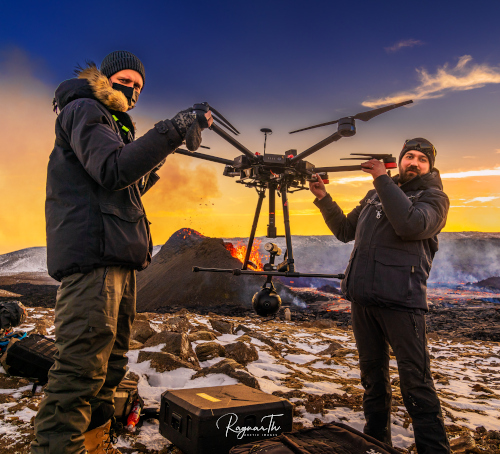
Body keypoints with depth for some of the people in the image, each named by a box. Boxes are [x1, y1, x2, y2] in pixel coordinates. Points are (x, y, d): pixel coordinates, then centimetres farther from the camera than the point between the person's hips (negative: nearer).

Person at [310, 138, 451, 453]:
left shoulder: (434, 197, 3)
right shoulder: (376, 194, 20)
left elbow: (410, 225, -19)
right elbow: (345, 231, 22)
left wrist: (382, 179, -14)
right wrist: (323, 199, 12)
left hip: (402, 301, -5)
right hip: (362, 298, 6)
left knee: (416, 385, -5)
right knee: (373, 377, 15)